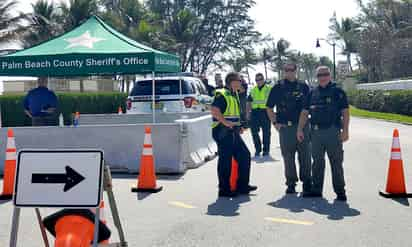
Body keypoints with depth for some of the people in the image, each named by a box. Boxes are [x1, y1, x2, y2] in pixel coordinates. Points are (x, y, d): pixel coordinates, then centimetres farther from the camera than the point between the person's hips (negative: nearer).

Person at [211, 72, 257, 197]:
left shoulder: (234, 95, 18)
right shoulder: (222, 94, -13)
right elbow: (214, 111, -27)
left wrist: (238, 126, 20)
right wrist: (226, 122, -28)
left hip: (233, 132, 10)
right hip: (223, 132, -10)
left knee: (244, 155, 11)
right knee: (225, 160, -5)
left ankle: (242, 185, 20)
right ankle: (224, 189, 5)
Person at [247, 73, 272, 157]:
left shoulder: (269, 89, 2)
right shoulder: (253, 90, 14)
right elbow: (249, 102, 17)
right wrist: (248, 112, 8)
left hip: (265, 112, -4)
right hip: (254, 112, 4)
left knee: (266, 133, 1)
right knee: (254, 132, 4)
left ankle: (266, 151, 10)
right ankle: (257, 150, 16)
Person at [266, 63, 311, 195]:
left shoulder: (303, 86, 8)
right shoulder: (278, 87, 4)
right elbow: (269, 108, 7)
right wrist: (275, 122, -1)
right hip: (285, 127, -1)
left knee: (305, 155, 2)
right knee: (288, 157, 6)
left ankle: (306, 182, 11)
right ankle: (291, 183, 16)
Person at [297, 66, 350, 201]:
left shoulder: (338, 92, 2)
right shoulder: (312, 93, 13)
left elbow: (345, 112, -3)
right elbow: (305, 112, 14)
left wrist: (345, 130, -11)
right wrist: (300, 129, 7)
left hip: (333, 131, -4)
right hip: (316, 132, 4)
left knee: (336, 162, -1)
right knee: (317, 162, 11)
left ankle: (340, 191, 7)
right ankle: (316, 190, 20)